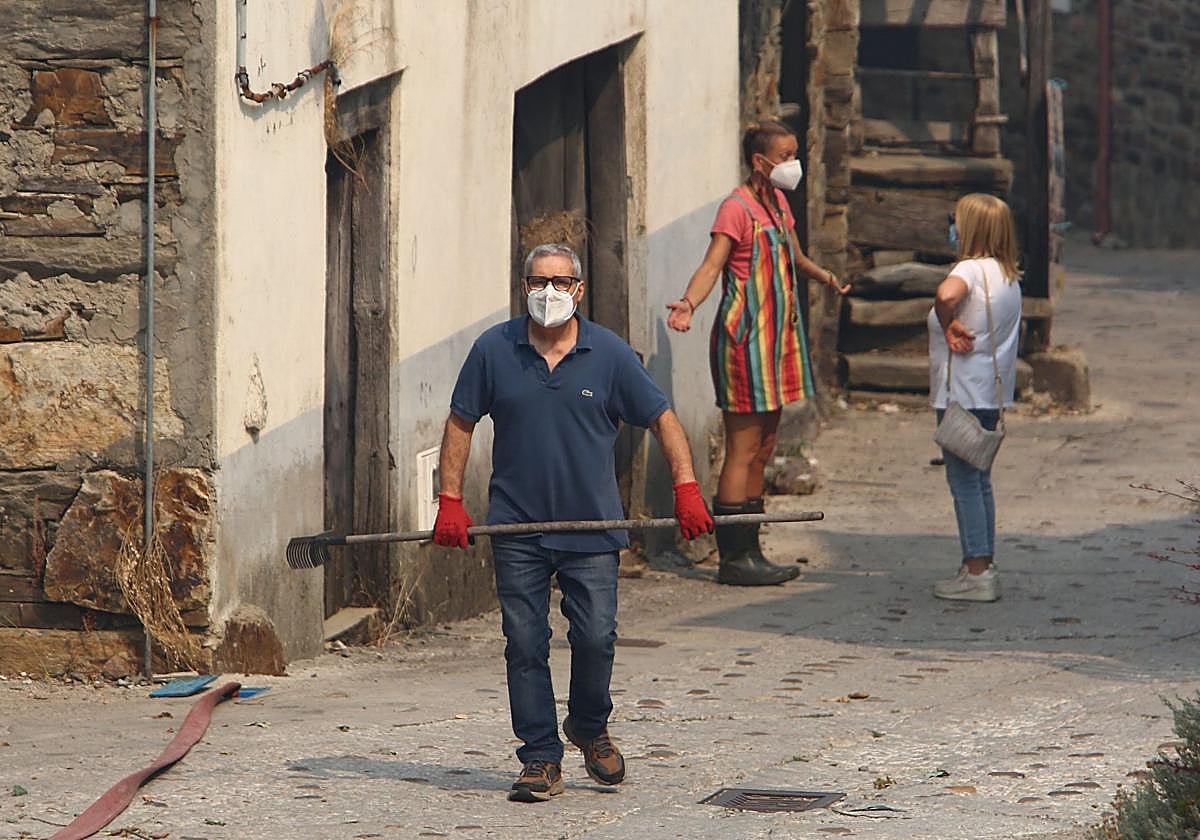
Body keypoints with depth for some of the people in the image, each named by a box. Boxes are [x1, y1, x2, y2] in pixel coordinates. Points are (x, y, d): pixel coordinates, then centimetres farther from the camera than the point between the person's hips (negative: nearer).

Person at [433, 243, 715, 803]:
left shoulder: (609, 354, 0)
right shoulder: (493, 351, 1)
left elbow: (662, 420, 5)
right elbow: (460, 424, 8)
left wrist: (686, 489, -6)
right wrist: (450, 501, 0)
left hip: (592, 526, 0)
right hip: (517, 526, 0)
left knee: (595, 638, -5)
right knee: (525, 645, -2)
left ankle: (589, 728, 23)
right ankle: (541, 759, 7)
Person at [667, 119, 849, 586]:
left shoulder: (779, 204, 14)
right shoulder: (737, 209, -13)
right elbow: (712, 265, -23)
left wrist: (828, 279, 49)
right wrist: (688, 304, -41)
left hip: (777, 336, 9)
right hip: (745, 336, -9)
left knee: (763, 450, 11)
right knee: (742, 450, -8)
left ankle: (749, 552, 17)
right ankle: (734, 558, -5)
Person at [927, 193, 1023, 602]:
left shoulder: (972, 269, -16)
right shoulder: (1008, 276, 12)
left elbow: (947, 294, -39)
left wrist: (948, 326, -21)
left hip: (962, 394, -9)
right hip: (993, 394, 9)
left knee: (964, 480, -3)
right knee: (978, 479, 16)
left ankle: (977, 572, -3)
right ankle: (983, 565, 20)